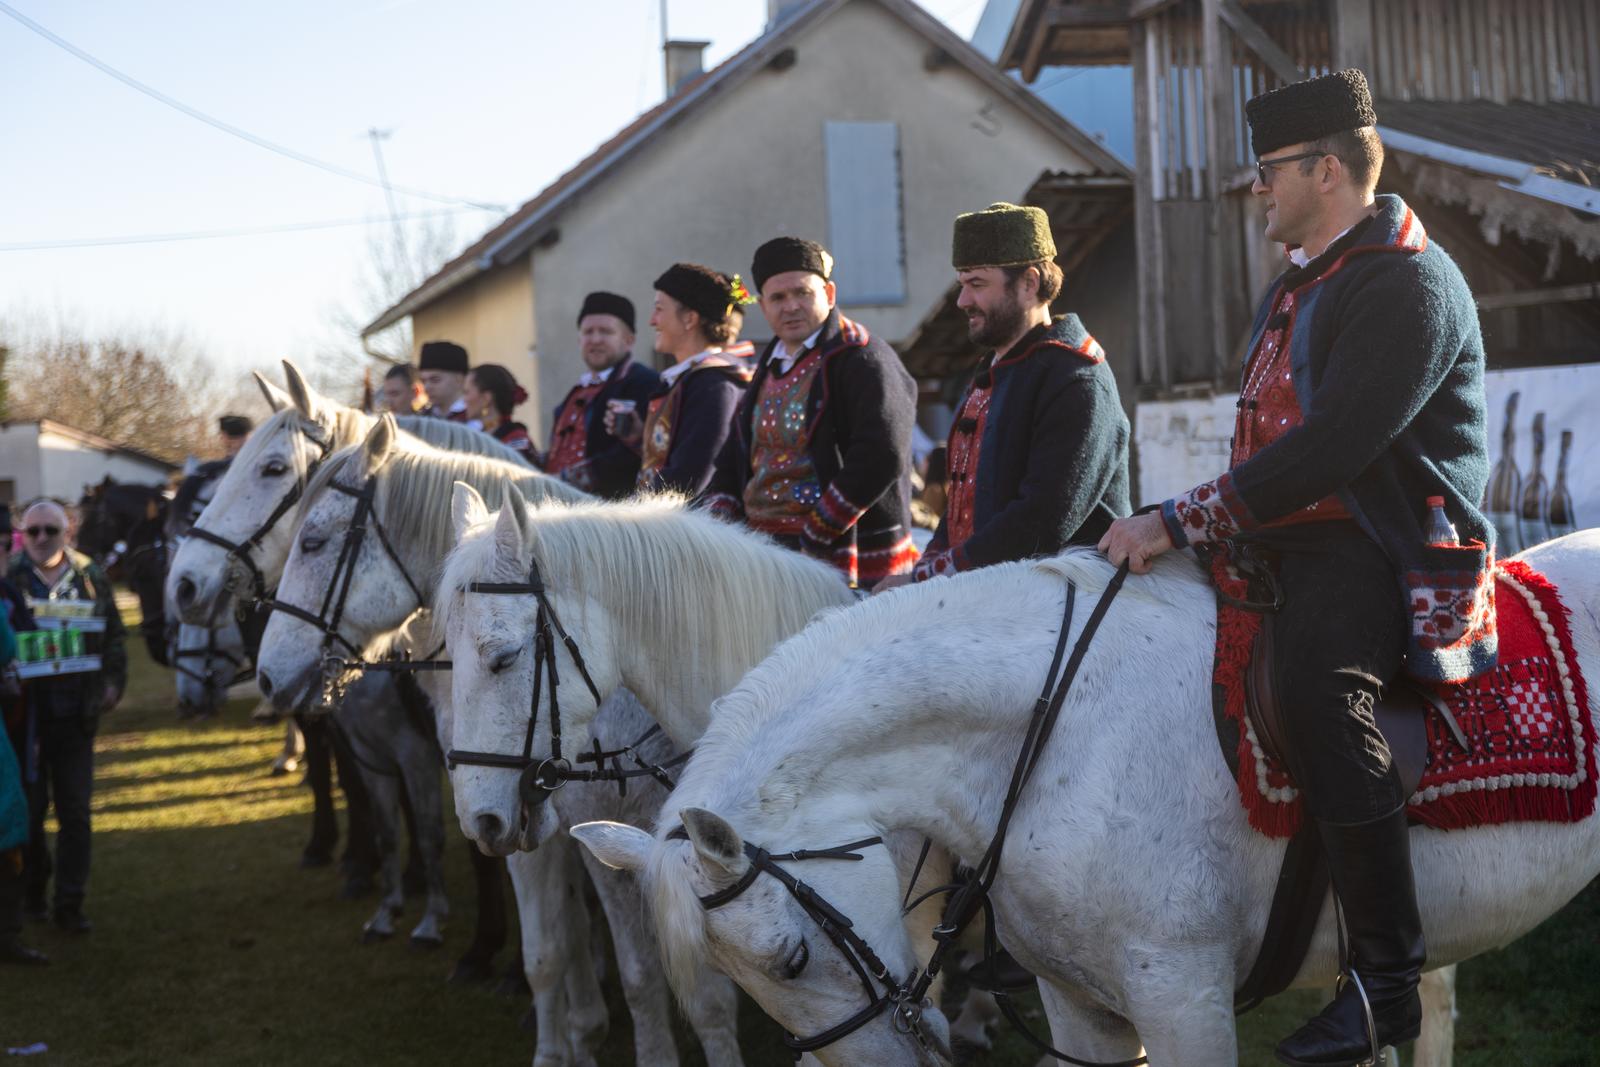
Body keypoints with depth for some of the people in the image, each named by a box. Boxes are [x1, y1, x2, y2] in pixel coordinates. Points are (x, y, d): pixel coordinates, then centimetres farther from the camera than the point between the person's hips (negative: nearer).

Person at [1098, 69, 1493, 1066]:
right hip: (1293, 536, 11)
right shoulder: (1305, 281, 20)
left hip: (1376, 546, -11)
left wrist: (1180, 521, -23)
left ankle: (1391, 981, -28)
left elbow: (1334, 448, -23)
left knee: (1321, 687, -35)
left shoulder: (1410, 283, -13)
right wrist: (1182, 524, 14)